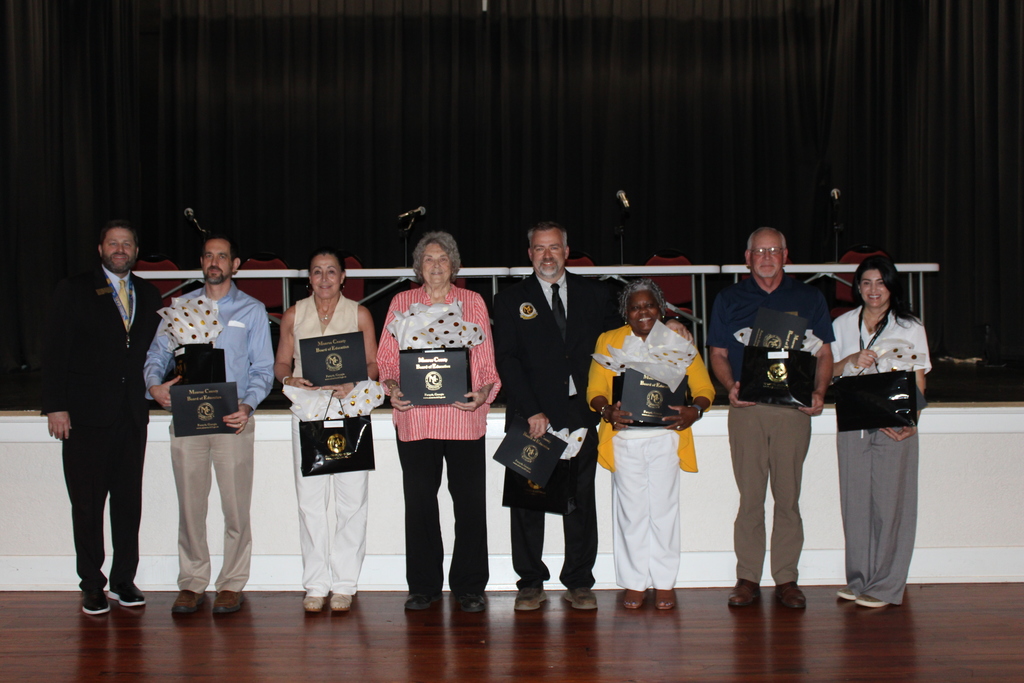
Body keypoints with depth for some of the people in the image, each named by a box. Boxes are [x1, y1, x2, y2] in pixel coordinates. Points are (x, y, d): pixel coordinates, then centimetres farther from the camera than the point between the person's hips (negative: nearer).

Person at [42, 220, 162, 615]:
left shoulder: (148, 296, 13)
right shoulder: (73, 291, 2)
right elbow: (56, 352, -2)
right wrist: (56, 406, -8)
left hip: (132, 415, 3)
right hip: (85, 415, -3)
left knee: (129, 500, 6)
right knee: (87, 504, 2)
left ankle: (123, 579, 17)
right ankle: (92, 586, 12)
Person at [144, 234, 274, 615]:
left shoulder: (251, 310, 9)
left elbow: (263, 369, 4)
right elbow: (157, 353, 12)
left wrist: (247, 405, -13)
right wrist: (154, 383, -10)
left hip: (233, 419, -1)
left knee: (235, 506, -2)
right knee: (189, 504, 3)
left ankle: (232, 585, 8)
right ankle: (191, 584, 13)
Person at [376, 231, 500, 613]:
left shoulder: (473, 302, 10)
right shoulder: (401, 303, 11)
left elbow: (486, 361, 8)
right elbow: (386, 358, 10)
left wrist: (483, 393, -10)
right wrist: (393, 389, -9)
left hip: (464, 418, 0)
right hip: (414, 418, 1)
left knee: (470, 501, -1)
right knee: (419, 501, 5)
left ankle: (469, 586, 11)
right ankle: (423, 586, 17)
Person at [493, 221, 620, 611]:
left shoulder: (594, 294, 11)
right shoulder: (511, 301, 5)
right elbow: (507, 360, -2)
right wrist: (531, 410, -12)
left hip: (581, 414, 1)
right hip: (532, 415, -1)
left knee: (581, 499, 4)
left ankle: (578, 582, 14)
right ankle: (531, 583, 12)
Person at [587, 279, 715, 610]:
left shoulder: (679, 341, 8)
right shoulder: (609, 341, 9)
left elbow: (704, 387, 5)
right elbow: (595, 390, 3)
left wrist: (694, 411, -15)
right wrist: (607, 411, -17)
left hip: (665, 437, 0)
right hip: (625, 437, 0)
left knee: (664, 508, 1)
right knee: (631, 509, 2)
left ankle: (664, 582, 11)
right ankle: (634, 583, 12)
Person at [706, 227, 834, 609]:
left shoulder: (809, 299, 12)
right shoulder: (729, 300, 11)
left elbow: (824, 353, 11)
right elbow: (718, 354, 10)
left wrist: (819, 393, -6)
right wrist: (730, 386, -9)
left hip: (794, 409, 0)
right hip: (746, 408, 0)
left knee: (788, 496, 2)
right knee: (749, 496, 1)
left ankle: (787, 578, 10)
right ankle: (747, 578, 8)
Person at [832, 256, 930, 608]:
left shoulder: (910, 327, 5)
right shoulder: (842, 325, 12)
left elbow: (918, 381, 1)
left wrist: (910, 421, -14)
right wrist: (852, 360, -11)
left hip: (895, 426, -3)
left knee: (890, 502, -3)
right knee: (855, 501, 4)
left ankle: (886, 586, 5)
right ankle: (859, 579, 14)